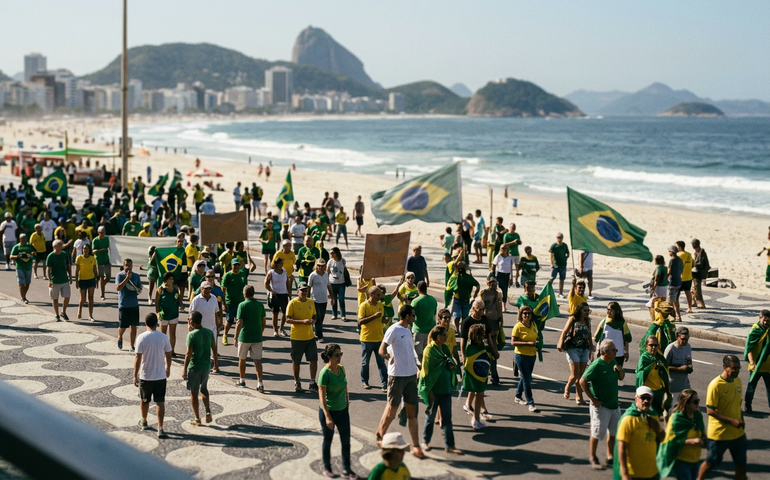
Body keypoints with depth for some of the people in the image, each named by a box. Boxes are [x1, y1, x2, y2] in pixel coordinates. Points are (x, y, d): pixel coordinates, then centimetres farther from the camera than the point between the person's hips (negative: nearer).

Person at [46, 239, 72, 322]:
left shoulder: (64, 255, 4)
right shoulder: (50, 256, -9)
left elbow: (68, 266, 13)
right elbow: (48, 269, -11)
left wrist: (70, 277, 10)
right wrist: (49, 281, -17)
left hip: (65, 280, 3)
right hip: (55, 281, -3)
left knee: (67, 297, 1)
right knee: (55, 299, 6)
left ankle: (63, 313, 23)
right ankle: (57, 316, 18)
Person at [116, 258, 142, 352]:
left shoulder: (136, 276, 5)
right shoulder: (120, 275, -7)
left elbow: (140, 287, 15)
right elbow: (118, 288, -20)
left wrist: (138, 289, -8)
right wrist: (127, 278, -26)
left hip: (134, 305, 3)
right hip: (123, 305, -3)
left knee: (133, 326, 3)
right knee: (122, 326, 4)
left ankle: (132, 346, 11)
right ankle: (120, 338, 37)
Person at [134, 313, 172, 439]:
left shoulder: (141, 338, -12)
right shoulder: (163, 337, -5)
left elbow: (138, 358, -13)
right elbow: (168, 355, 5)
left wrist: (135, 375, -6)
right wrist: (168, 368, 22)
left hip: (145, 376, -1)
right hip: (161, 376, 1)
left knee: (145, 401, 19)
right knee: (160, 402, 1)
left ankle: (144, 422, 40)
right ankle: (160, 429, -6)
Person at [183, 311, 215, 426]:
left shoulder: (191, 335, -18)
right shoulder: (209, 332, -1)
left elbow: (188, 354, -19)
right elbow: (214, 348, 9)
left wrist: (184, 369, -12)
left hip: (194, 367, -5)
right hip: (206, 366, 5)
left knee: (194, 393, 6)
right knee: (204, 389, 23)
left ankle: (197, 419, 11)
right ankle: (208, 412, 9)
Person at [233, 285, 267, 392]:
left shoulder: (243, 305, -11)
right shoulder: (260, 305, 3)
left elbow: (239, 323, -15)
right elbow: (263, 321, 10)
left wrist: (235, 337, -9)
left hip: (244, 337, -3)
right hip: (257, 337, 3)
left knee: (242, 359, 16)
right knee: (257, 360, 2)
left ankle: (242, 380, 29)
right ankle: (260, 383, -9)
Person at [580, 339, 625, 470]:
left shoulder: (613, 362, 3)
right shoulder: (596, 365, -19)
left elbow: (621, 378, 16)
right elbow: (582, 381, -18)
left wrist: (620, 371, -8)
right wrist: (592, 399, -17)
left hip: (614, 404, 7)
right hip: (601, 405, -7)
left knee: (613, 432, 16)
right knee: (597, 433, 2)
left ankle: (610, 457, 31)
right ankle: (592, 458, 18)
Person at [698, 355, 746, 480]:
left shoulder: (738, 381, 2)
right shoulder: (715, 385, -20)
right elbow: (710, 411, -21)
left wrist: (741, 422, 10)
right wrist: (732, 421, -25)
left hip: (738, 433, 6)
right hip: (719, 434, -6)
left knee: (741, 463, 11)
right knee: (711, 463, 10)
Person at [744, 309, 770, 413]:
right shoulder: (754, 330, -12)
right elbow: (749, 348, -16)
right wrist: (752, 363, -25)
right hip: (756, 365, -4)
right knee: (751, 387, 8)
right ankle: (748, 406, 21)